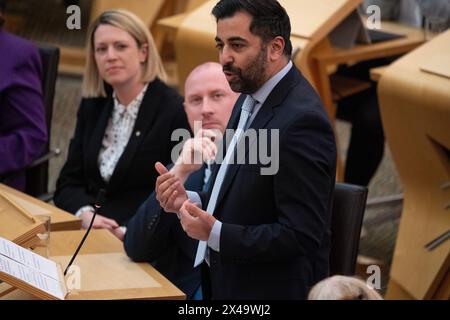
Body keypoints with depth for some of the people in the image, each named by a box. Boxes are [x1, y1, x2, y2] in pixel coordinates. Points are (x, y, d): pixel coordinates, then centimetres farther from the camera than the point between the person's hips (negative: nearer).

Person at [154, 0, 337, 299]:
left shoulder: (302, 119, -22)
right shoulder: (251, 99, 7)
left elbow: (301, 236, -24)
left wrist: (215, 233, -26)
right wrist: (190, 201, -1)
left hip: (271, 291, -8)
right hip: (227, 281, 8)